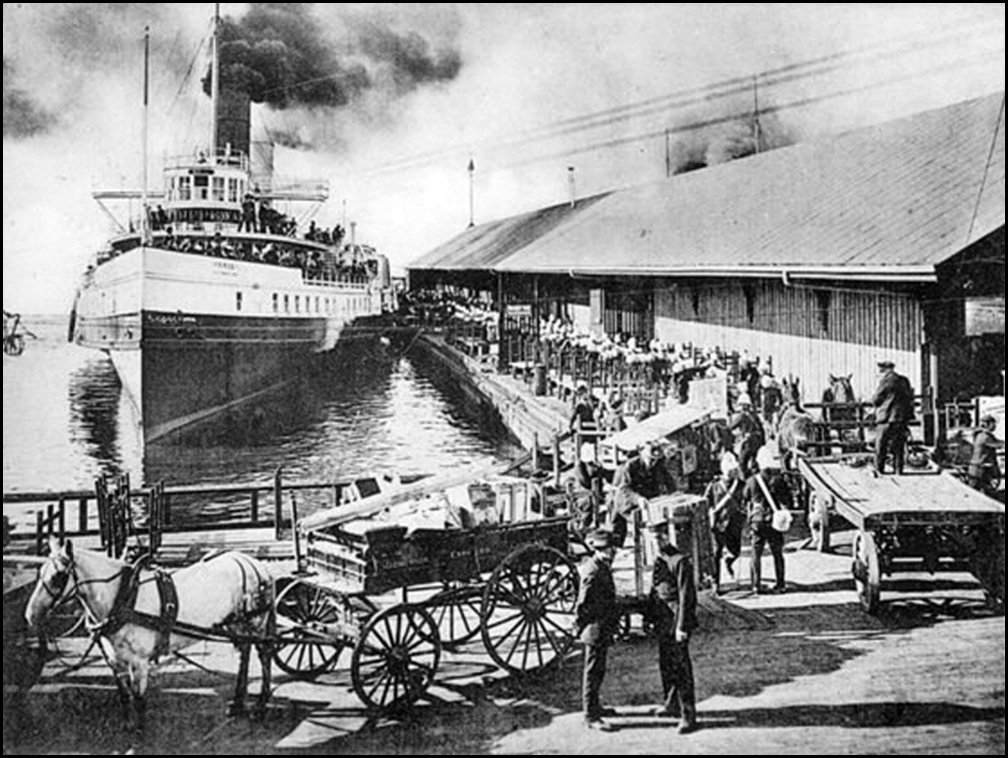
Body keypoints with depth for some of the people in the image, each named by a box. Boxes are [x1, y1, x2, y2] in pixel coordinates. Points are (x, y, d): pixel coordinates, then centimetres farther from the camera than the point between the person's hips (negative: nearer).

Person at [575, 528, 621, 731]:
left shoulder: (603, 568, 8)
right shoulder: (592, 572, -23)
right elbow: (582, 606, -22)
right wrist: (584, 628, -15)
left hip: (603, 631, 10)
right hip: (596, 630, -10)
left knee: (598, 670, 21)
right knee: (593, 672, -1)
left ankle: (595, 706, 35)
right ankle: (591, 716, 6)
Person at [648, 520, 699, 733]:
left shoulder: (680, 561, -15)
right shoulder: (658, 561, 10)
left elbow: (685, 596, -17)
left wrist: (681, 627, -18)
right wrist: (650, 619, 17)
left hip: (676, 620, -8)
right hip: (662, 623, 8)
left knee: (681, 667, -5)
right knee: (665, 664, 17)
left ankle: (688, 714, -1)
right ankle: (671, 704, 32)